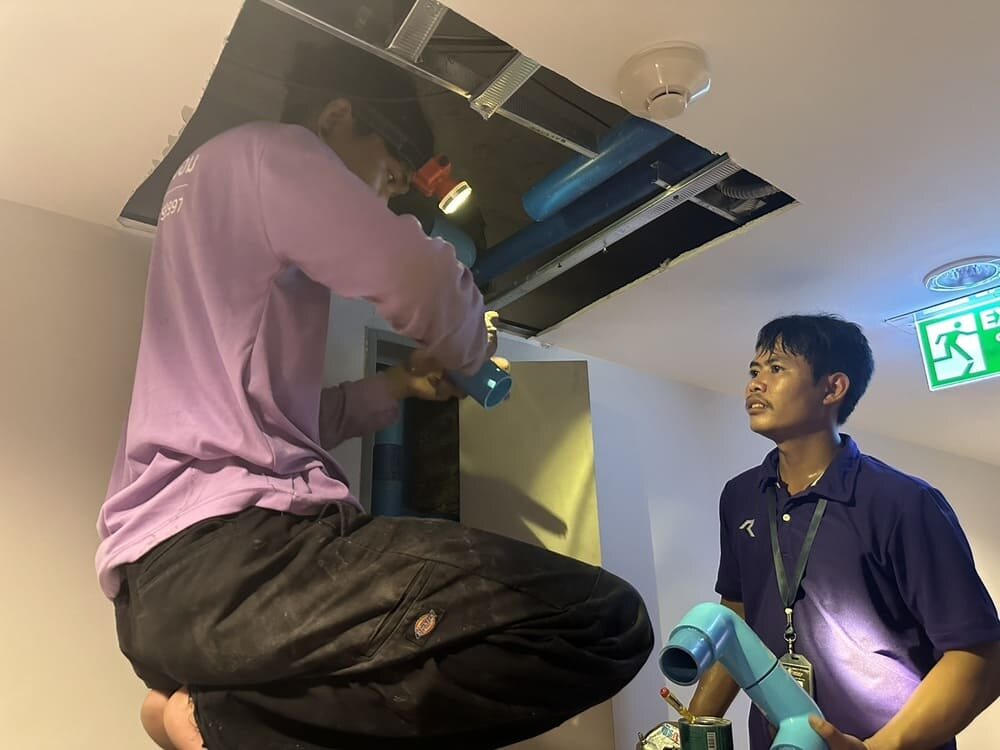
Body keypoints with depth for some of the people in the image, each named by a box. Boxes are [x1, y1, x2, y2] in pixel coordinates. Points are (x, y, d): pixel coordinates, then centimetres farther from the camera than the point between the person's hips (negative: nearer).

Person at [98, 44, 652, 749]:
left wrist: (399, 384, 22)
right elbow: (424, 285, -13)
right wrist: (470, 351, 10)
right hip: (227, 544, -11)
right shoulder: (270, 148, 1)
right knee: (606, 622, -21)